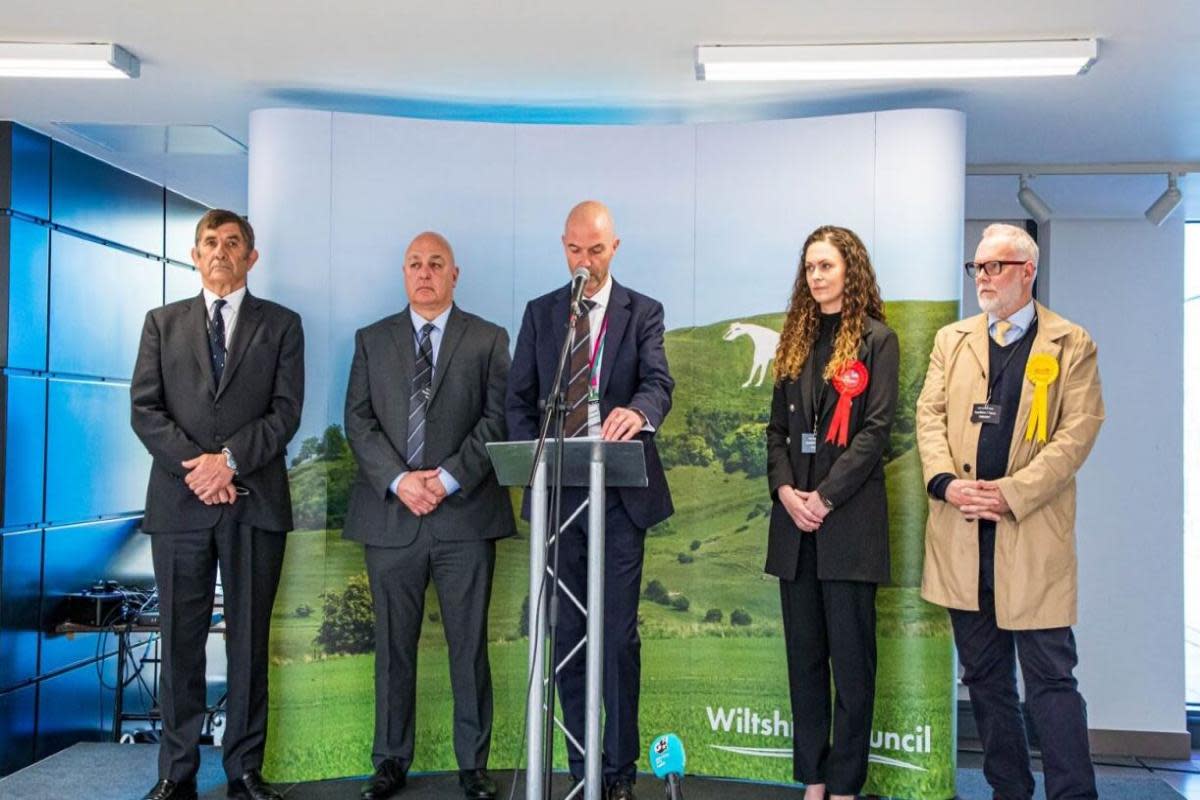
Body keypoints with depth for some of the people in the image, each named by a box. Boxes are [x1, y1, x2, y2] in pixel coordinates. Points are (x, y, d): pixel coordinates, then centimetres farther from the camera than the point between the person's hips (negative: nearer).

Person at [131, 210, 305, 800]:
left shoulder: (281, 325, 10)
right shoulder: (163, 323, 14)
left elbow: (286, 411, -1)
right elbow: (144, 409, 4)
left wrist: (230, 459, -13)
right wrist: (195, 465, -10)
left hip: (255, 501, -1)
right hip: (179, 502, 1)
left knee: (249, 640, 4)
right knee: (180, 641, 5)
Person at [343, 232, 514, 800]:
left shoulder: (488, 340, 8)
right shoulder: (372, 340, 12)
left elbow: (497, 419, -1)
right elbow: (358, 421, 4)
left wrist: (449, 477, -13)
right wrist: (398, 481, -10)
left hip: (465, 513, -1)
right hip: (390, 514, 2)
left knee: (469, 646, 4)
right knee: (393, 646, 8)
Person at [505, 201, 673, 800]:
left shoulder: (642, 313, 3)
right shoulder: (539, 313, 10)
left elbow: (659, 382, -13)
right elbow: (518, 400, 8)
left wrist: (638, 411, -37)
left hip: (620, 493, -3)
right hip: (557, 491, 3)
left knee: (620, 635, -1)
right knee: (568, 633, 9)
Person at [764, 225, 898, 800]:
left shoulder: (876, 340, 0)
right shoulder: (797, 339, 15)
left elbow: (876, 429, -9)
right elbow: (777, 428, 12)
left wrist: (824, 497, -15)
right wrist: (785, 490, -4)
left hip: (848, 518, -5)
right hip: (794, 516, 5)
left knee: (850, 658, 0)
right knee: (804, 654, 9)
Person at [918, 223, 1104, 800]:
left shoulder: (1071, 344, 3)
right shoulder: (952, 340, 14)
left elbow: (1079, 430, -6)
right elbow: (929, 414, 7)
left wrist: (1012, 492, -16)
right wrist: (945, 481, -11)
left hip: (1032, 531, -4)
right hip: (961, 530, 4)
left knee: (1050, 677, -3)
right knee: (984, 677, 12)